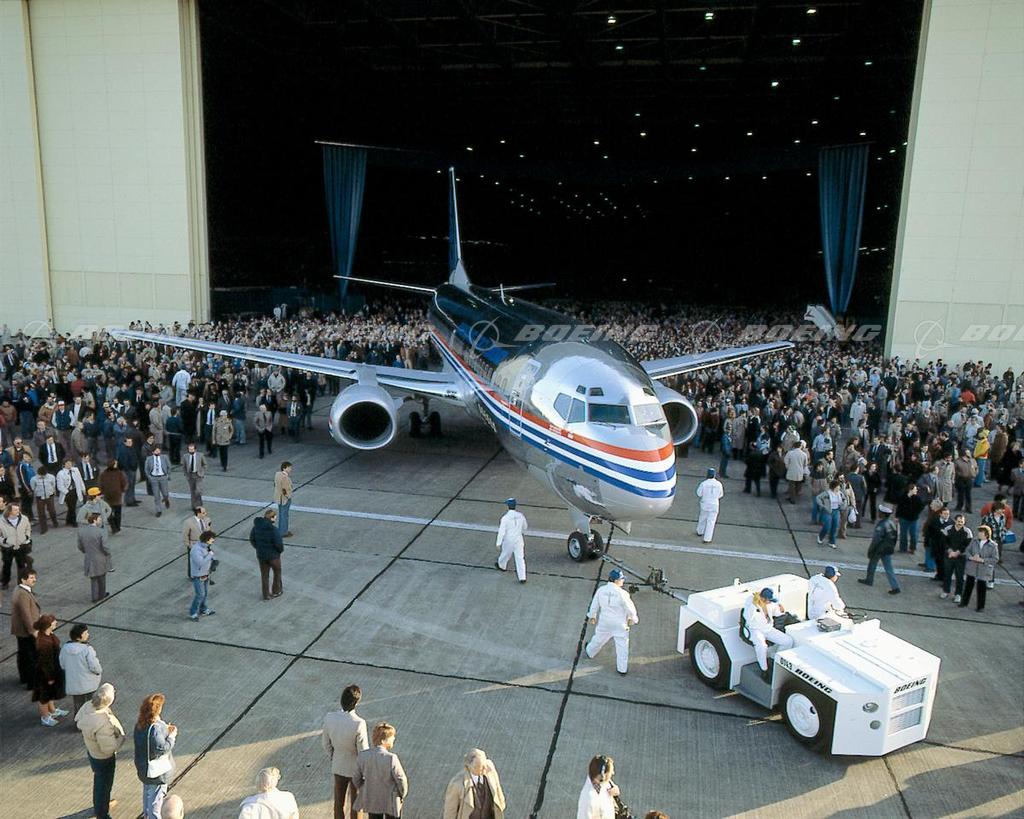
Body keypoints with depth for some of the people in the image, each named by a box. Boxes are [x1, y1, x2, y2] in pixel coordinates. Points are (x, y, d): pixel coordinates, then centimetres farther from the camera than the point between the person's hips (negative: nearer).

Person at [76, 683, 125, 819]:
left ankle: (101, 803, 57)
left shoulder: (88, 705, -21)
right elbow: (109, 748, -34)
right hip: (103, 758, -8)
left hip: (91, 750, 8)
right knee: (104, 784, 17)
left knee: (99, 779, 32)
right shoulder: (103, 723, -43)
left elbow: (78, 721, 0)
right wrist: (121, 737, -19)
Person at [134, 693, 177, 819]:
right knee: (156, 795, 11)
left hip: (143, 766, 9)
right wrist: (172, 736, -17)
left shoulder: (140, 724, -7)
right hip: (157, 770, -9)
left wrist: (165, 730, 2)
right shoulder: (156, 728, -33)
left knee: (147, 791, 29)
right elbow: (162, 748, -30)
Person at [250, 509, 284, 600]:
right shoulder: (274, 530, -30)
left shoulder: (256, 527, -11)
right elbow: (279, 544, -24)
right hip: (273, 556, -5)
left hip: (261, 555, 5)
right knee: (277, 573, 22)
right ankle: (276, 591, 37)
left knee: (264, 575, 20)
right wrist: (280, 550, -1)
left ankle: (266, 595, 32)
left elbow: (252, 539, 2)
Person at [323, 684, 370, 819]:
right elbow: (363, 752, -22)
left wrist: (334, 758, 14)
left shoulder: (329, 717, -20)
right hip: (356, 768, -4)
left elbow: (326, 743, -4)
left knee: (339, 803, 23)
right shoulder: (359, 724, -34)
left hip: (338, 767, 4)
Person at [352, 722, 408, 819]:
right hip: (390, 800, -4)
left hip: (371, 799, 4)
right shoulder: (391, 759, -30)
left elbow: (356, 779, -5)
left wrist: (362, 790, 16)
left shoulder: (362, 756, -18)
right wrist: (402, 794, 2)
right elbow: (401, 780, -19)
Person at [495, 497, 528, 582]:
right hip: (519, 540, 2)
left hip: (508, 540, -2)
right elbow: (525, 527, 9)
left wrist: (498, 543, -12)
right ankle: (522, 577, 2)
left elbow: (501, 531, -20)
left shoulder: (505, 517, -20)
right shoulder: (521, 515, -7)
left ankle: (501, 565, 52)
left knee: (505, 553, 24)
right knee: (520, 558, 5)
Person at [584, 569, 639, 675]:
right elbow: (630, 608, -13)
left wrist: (592, 616, 20)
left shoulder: (601, 590, -9)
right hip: (619, 624, -4)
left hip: (604, 622, 4)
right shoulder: (622, 593, -22)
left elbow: (594, 605, 3)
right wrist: (634, 619, 7)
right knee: (622, 645, 11)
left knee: (599, 638, 27)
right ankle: (622, 668, 19)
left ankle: (590, 652, 49)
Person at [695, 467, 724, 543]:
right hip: (714, 505, -1)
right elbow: (720, 495, 1)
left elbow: (698, 494, -7)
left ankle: (700, 531, 43)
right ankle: (707, 538, 4)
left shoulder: (703, 483, -16)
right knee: (711, 521, 4)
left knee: (702, 518, 22)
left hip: (705, 504, 1)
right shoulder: (719, 484, -11)